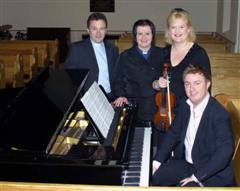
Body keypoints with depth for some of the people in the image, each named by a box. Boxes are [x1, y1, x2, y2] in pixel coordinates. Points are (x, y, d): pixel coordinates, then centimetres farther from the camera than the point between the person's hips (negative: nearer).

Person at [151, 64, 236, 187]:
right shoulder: (184, 106, 1)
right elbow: (173, 134, 8)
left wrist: (197, 176, -28)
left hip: (213, 173, -7)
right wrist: (158, 160, -2)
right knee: (153, 176, 0)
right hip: (186, 162, 7)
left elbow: (225, 151, -27)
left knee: (187, 186, -29)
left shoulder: (220, 114, -23)